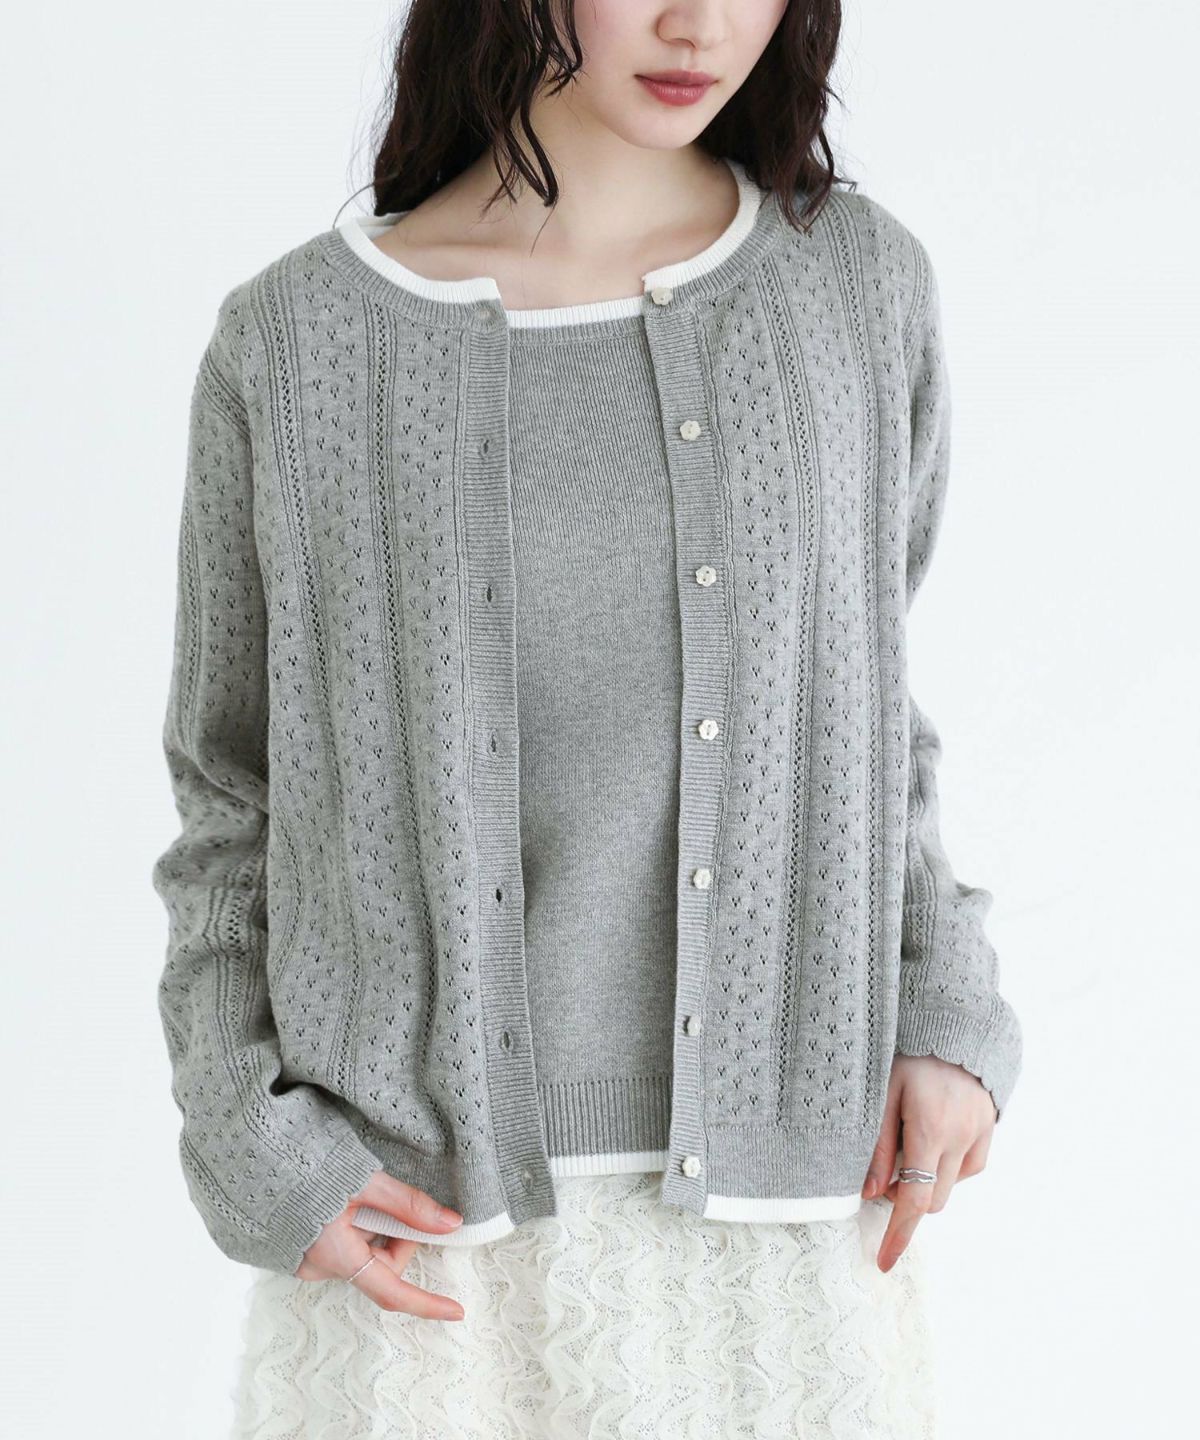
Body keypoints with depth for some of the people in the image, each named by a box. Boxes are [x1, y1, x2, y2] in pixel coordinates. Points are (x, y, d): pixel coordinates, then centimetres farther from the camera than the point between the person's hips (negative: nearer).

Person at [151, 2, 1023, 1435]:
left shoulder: (860, 282, 0)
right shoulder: (297, 342, -5)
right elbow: (231, 792, 3)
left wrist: (946, 1009, 0)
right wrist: (251, 1147, -4)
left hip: (782, 1183, 2)